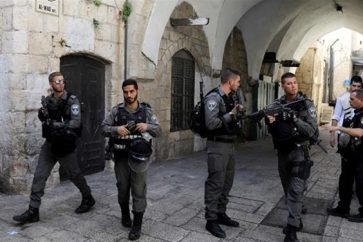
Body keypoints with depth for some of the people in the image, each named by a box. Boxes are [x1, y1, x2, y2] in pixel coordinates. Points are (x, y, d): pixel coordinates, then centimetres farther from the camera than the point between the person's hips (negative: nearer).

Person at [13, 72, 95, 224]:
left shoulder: (72, 100, -7)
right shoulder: (47, 101, 10)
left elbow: (75, 122, -16)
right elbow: (44, 120, 18)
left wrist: (55, 124, -20)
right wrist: (43, 115, -5)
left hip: (65, 144, -5)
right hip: (49, 143, 5)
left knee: (74, 174, 7)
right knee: (39, 175, -1)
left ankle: (88, 199, 29)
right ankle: (33, 211, 4)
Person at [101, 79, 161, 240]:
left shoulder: (146, 110, 0)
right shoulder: (116, 110, 0)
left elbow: (158, 130, 1)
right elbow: (103, 128, -1)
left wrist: (147, 126, -19)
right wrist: (116, 129, -19)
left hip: (139, 157, -1)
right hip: (121, 157, 1)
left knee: (139, 191, 0)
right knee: (122, 188, 17)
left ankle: (137, 225, 10)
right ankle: (125, 214, 41)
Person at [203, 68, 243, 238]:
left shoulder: (233, 96, 11)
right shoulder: (213, 98, -15)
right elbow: (211, 124, -24)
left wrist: (240, 112, 3)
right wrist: (230, 115, -18)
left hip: (230, 144, 9)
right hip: (218, 145, -9)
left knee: (227, 181, 15)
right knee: (215, 183, -4)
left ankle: (221, 214, 28)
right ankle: (211, 220, 6)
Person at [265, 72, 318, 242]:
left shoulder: (306, 104, -6)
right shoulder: (277, 104, 5)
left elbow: (312, 130, -12)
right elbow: (272, 131, 9)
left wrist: (295, 119, -24)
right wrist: (270, 123, -13)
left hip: (299, 152, -5)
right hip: (282, 152, 5)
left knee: (296, 191, -8)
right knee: (287, 189, 14)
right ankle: (296, 219, 31)